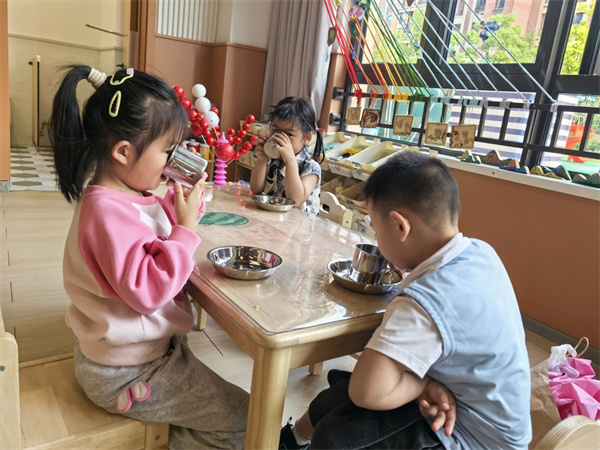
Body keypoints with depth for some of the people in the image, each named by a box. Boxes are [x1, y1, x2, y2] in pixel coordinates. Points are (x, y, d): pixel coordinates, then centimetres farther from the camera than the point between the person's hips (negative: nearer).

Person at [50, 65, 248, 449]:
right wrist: (186, 228, -28)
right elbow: (147, 290, -33)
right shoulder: (106, 212, -29)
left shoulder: (129, 196, 1)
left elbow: (161, 231, 16)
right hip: (127, 372, -10)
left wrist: (185, 201, -1)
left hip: (154, 346, 10)